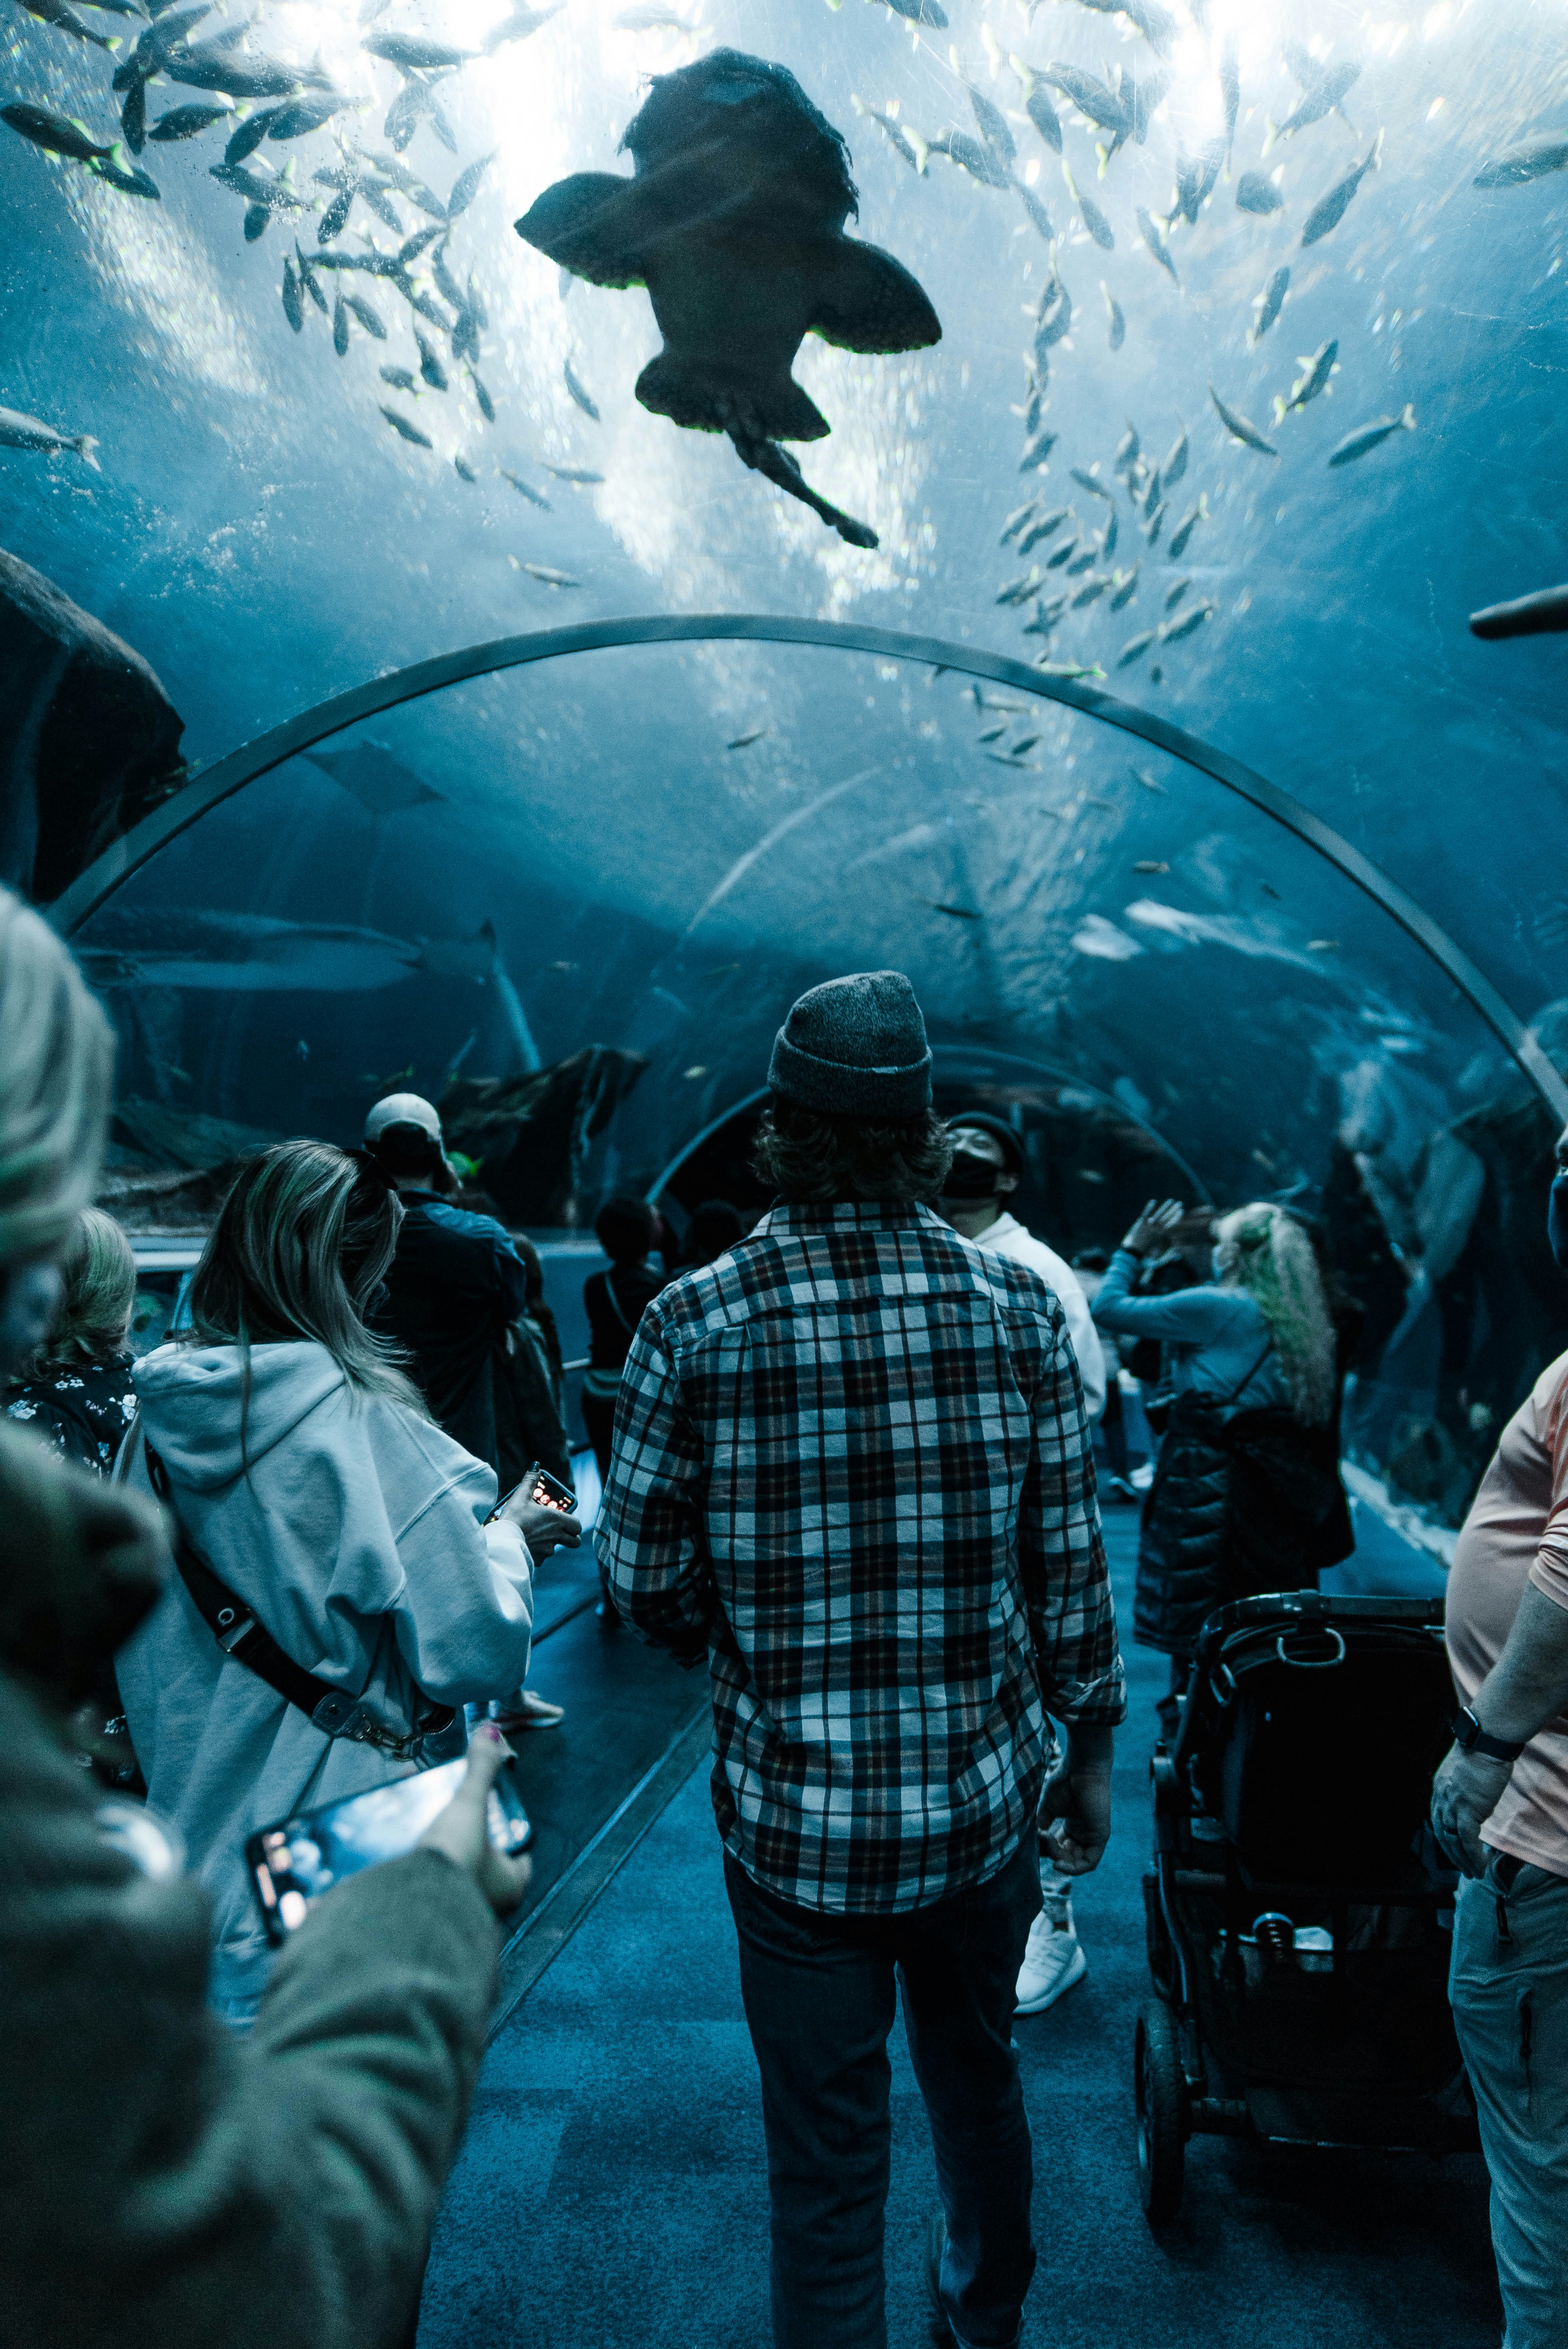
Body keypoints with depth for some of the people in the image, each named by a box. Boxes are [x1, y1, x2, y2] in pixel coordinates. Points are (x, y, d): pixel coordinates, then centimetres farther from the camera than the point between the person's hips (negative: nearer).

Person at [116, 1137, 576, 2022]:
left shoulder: (160, 1418, -3)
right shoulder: (364, 1425, -23)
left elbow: (141, 1660, 7)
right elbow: (474, 1650, -19)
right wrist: (508, 1536, -2)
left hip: (204, 1837, 6)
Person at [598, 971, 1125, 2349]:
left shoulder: (695, 1320, -14)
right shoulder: (1018, 1306, -9)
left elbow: (645, 1574, -8)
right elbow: (1069, 1555, -4)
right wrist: (1091, 1744, 10)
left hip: (795, 1812, -3)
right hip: (983, 1796, 4)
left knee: (827, 2157, 15)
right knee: (978, 2075, 29)